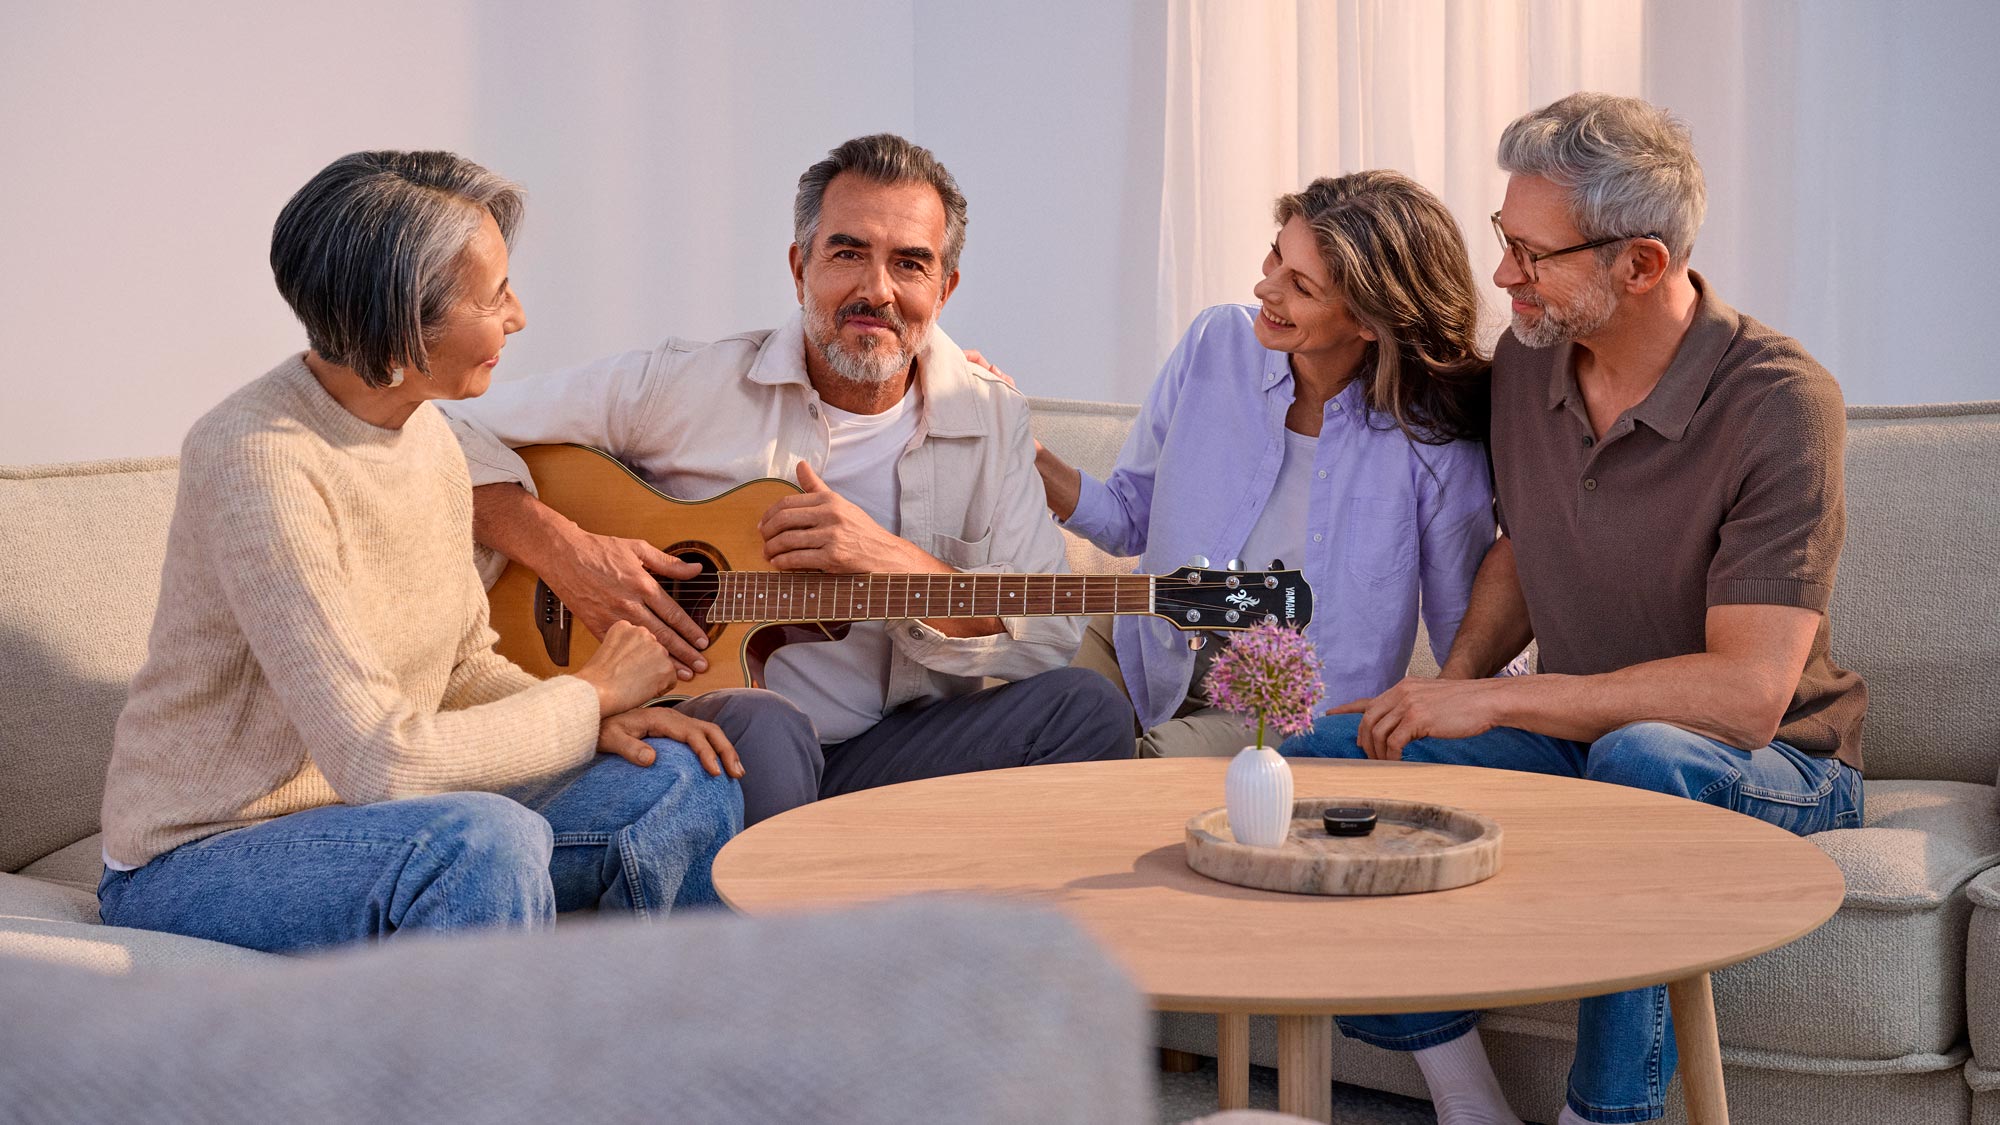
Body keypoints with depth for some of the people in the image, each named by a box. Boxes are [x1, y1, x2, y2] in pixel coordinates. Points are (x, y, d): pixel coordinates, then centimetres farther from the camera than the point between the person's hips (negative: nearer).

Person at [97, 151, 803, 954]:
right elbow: (382, 760, -28)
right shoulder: (259, 458, -24)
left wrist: (598, 717, -7)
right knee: (489, 839, -36)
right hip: (203, 859, -8)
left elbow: (465, 669, 13)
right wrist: (590, 694, -14)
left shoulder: (424, 432, 4)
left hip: (376, 823, 8)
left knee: (686, 781, -7)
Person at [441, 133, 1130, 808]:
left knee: (1084, 707, -23)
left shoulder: (990, 423, 6)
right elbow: (456, 436, 0)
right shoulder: (686, 387, -1)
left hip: (891, 758, 4)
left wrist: (895, 563, -17)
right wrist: (565, 556, -16)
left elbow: (1049, 640, -2)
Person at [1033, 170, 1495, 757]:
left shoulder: (1433, 440, -16)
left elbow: (1469, 641, -4)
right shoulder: (1217, 342, -5)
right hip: (1151, 659, 3)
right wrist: (1025, 455, -10)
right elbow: (1130, 517, 5)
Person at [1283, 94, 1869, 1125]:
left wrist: (1493, 701, -26)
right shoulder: (1524, 364, 0)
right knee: (1325, 754, -13)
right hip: (1580, 739, 7)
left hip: (1773, 766, -6)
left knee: (1641, 758, -40)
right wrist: (1452, 682, 1)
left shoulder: (1778, 403, -21)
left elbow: (1746, 691, -28)